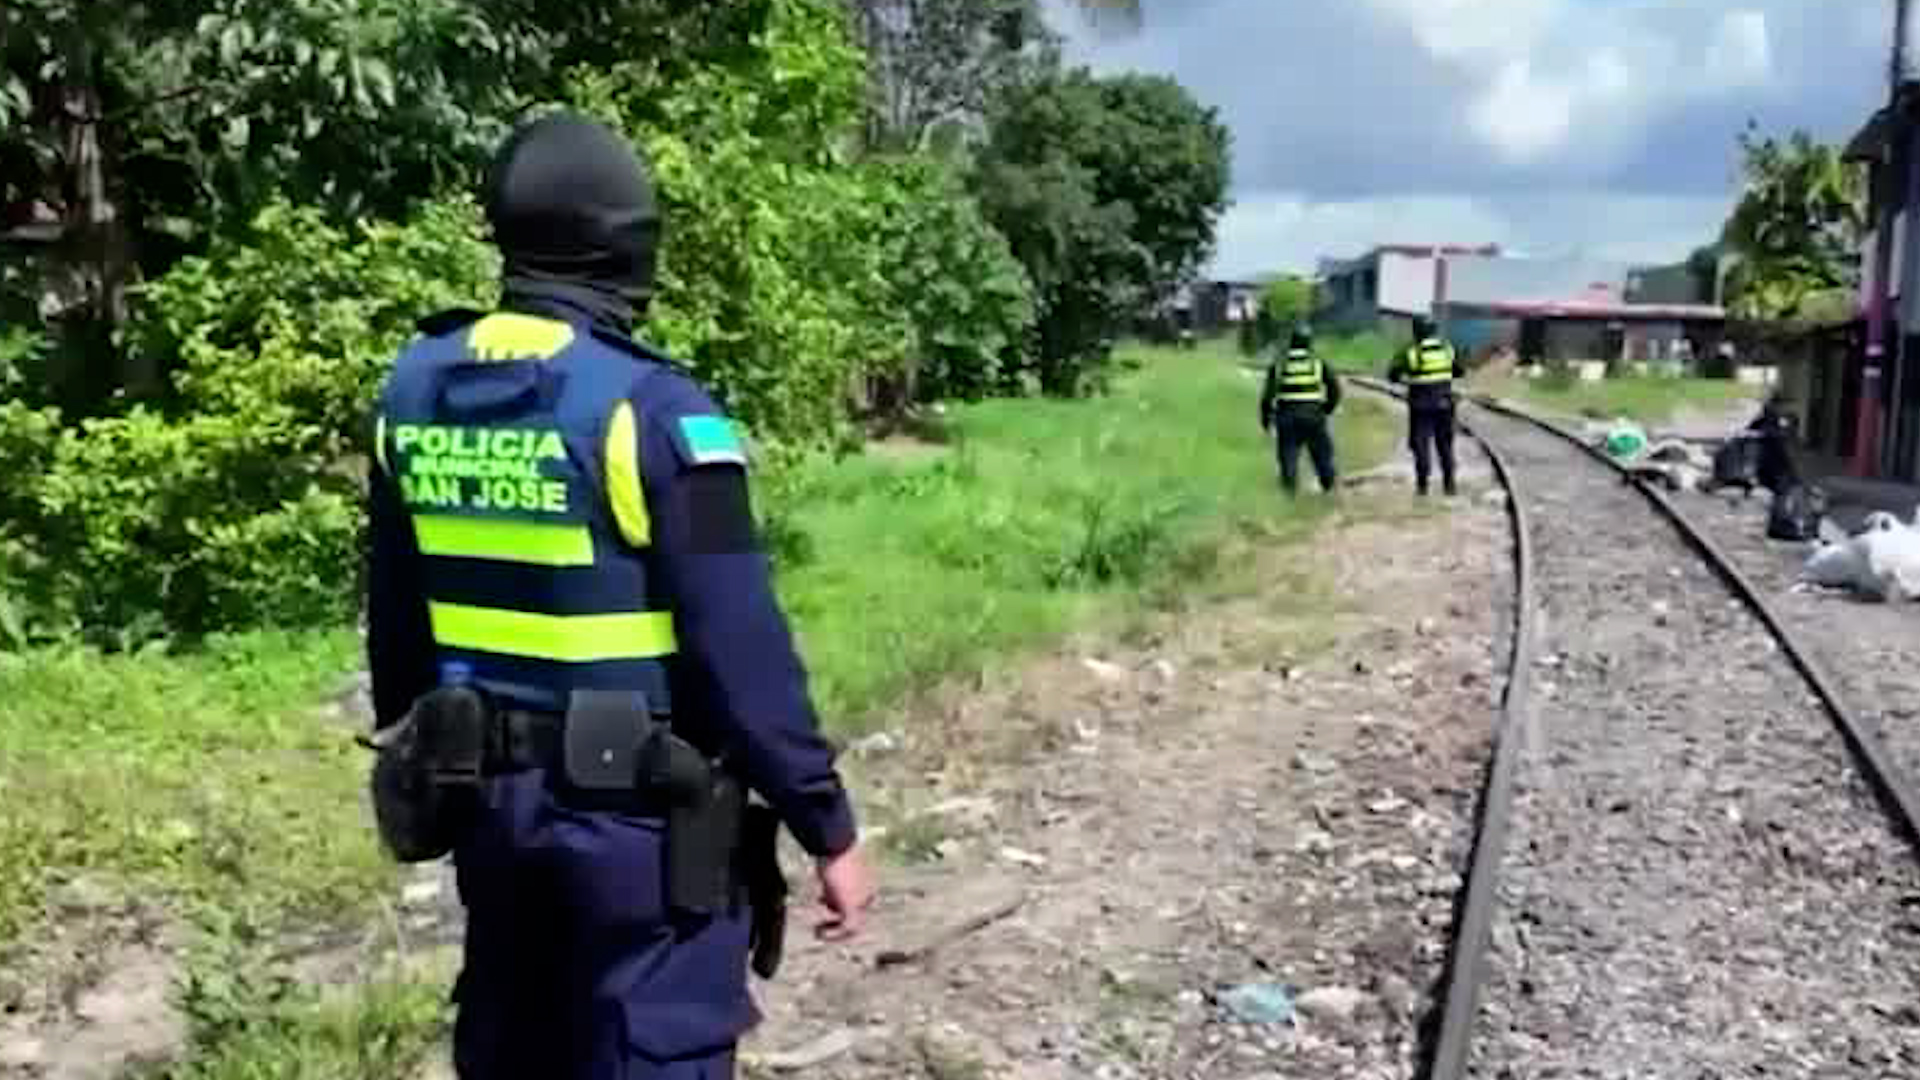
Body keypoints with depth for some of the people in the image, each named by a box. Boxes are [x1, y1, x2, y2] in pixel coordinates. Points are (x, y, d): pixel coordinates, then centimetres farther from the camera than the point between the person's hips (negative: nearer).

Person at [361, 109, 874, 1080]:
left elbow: (393, 619, 10)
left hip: (487, 793, 7)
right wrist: (828, 827, -10)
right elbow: (743, 652, -19)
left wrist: (418, 756, 24)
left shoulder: (415, 388, 1)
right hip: (638, 809, -6)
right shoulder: (650, 410, -19)